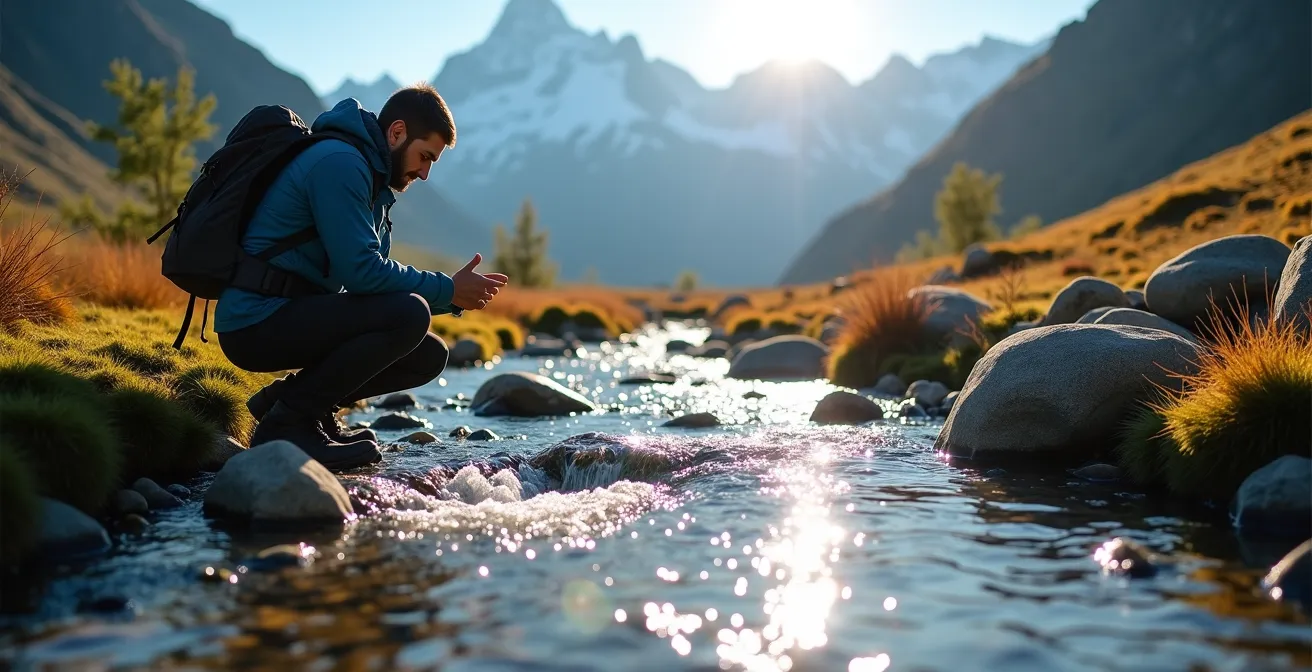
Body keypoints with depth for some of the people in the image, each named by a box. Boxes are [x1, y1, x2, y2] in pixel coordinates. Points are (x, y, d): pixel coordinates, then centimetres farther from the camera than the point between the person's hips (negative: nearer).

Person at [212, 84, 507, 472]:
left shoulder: (371, 180, 18)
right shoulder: (340, 163, -14)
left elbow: (378, 279, 15)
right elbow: (360, 271, -22)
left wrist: (455, 295, 1)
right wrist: (447, 290, -13)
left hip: (293, 316, 10)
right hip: (257, 325, -10)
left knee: (429, 356, 5)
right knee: (409, 315, -26)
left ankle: (291, 397, 7)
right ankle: (286, 422, -14)